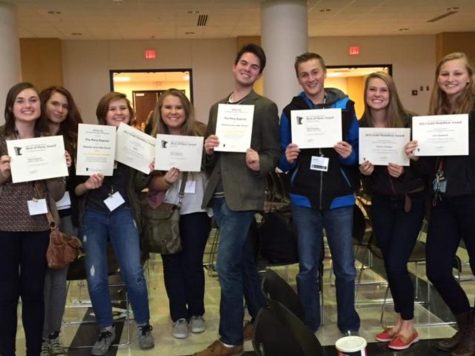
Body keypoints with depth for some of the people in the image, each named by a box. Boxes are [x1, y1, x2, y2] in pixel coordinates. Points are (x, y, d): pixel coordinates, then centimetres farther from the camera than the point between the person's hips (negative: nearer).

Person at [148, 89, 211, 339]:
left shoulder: (200, 134, -6)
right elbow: (151, 184, -2)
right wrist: (166, 180, -22)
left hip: (196, 209, -1)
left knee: (193, 262, 5)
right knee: (172, 263, 7)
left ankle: (196, 313, 24)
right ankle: (178, 316, 22)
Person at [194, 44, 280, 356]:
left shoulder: (265, 107, -2)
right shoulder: (217, 108, 17)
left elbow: (274, 153, -4)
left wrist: (259, 163, -25)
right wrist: (208, 148, -3)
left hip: (243, 195, -7)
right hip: (218, 195, 7)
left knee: (227, 267, -8)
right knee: (243, 263, 16)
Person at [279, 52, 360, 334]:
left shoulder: (345, 107, 1)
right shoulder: (290, 112, 2)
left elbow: (359, 152, 5)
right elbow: (283, 164, 5)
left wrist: (350, 154, -17)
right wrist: (288, 158, -17)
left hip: (340, 199, 0)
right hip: (304, 200, 1)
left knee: (346, 267, 6)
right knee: (307, 267, 10)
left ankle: (349, 324, 26)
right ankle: (308, 324, 26)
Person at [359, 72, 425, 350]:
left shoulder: (408, 122, -11)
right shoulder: (360, 126, -2)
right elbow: (354, 165, 5)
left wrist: (404, 170, -26)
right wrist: (362, 170, -16)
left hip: (410, 200, -4)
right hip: (380, 202, 4)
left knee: (396, 264, -6)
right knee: (390, 264, 10)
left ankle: (409, 326, 13)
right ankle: (400, 321, 28)